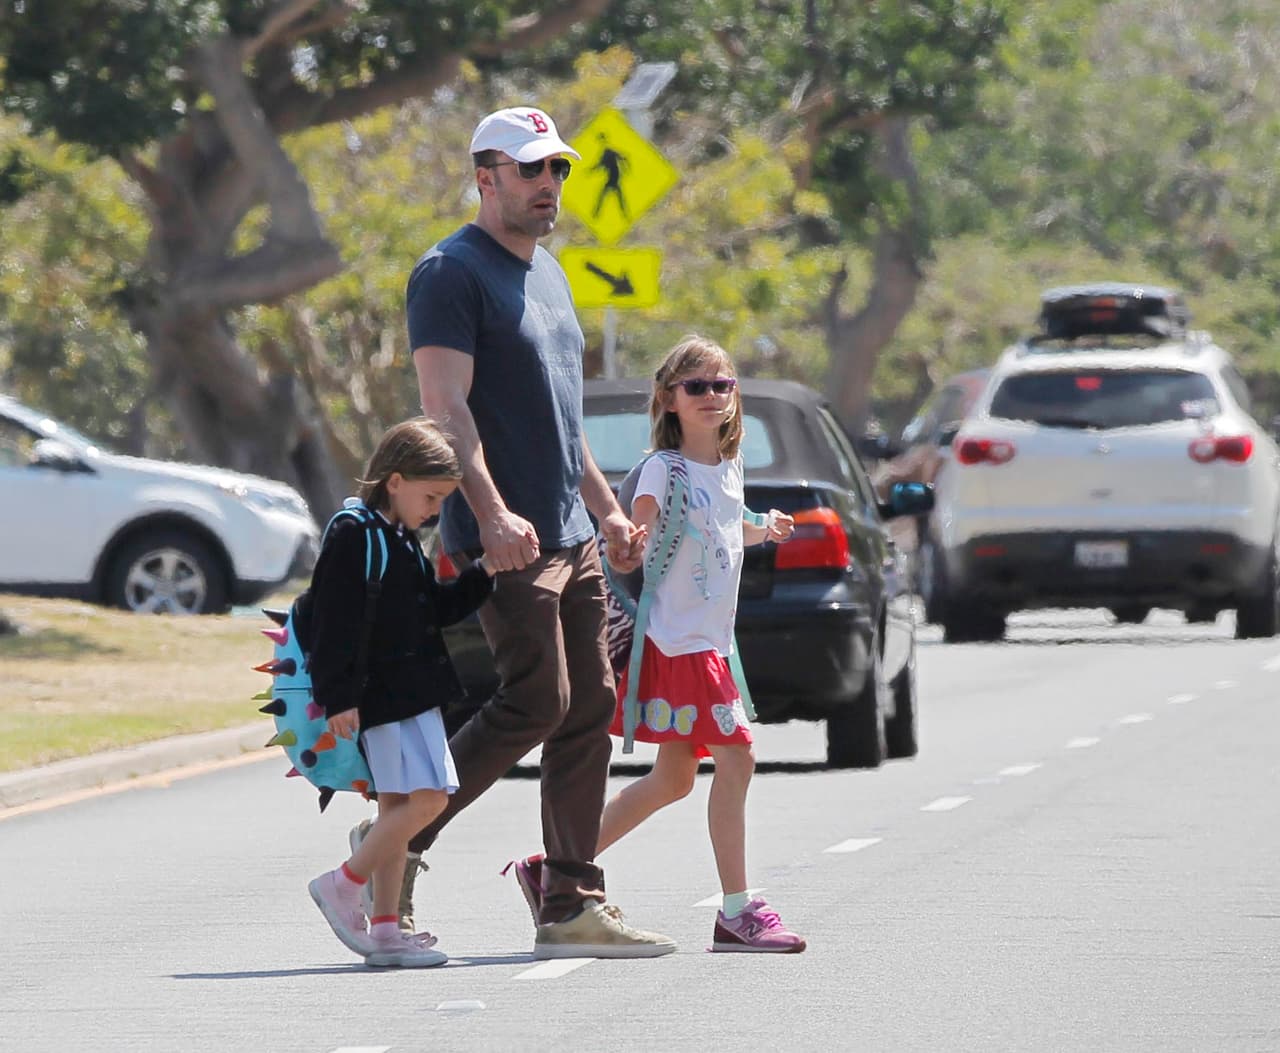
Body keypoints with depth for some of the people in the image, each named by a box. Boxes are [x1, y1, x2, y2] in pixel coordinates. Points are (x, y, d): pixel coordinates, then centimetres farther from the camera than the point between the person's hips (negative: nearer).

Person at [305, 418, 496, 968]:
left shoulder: (401, 539, 17)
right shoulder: (353, 536, -13)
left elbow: (435, 607, 23)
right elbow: (334, 622, -17)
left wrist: (482, 575, 10)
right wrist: (339, 697, -20)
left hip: (409, 691, 10)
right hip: (383, 694, -10)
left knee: (398, 805, 9)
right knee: (426, 796, -15)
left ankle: (384, 931, 12)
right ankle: (343, 885, -4)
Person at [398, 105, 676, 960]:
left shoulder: (547, 272, 20)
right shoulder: (453, 273, -8)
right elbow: (447, 407, -17)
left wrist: (607, 510, 24)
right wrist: (492, 513, -28)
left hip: (571, 538, 9)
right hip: (504, 539, -9)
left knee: (588, 713, 5)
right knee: (534, 705, -14)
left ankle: (573, 907, 7)